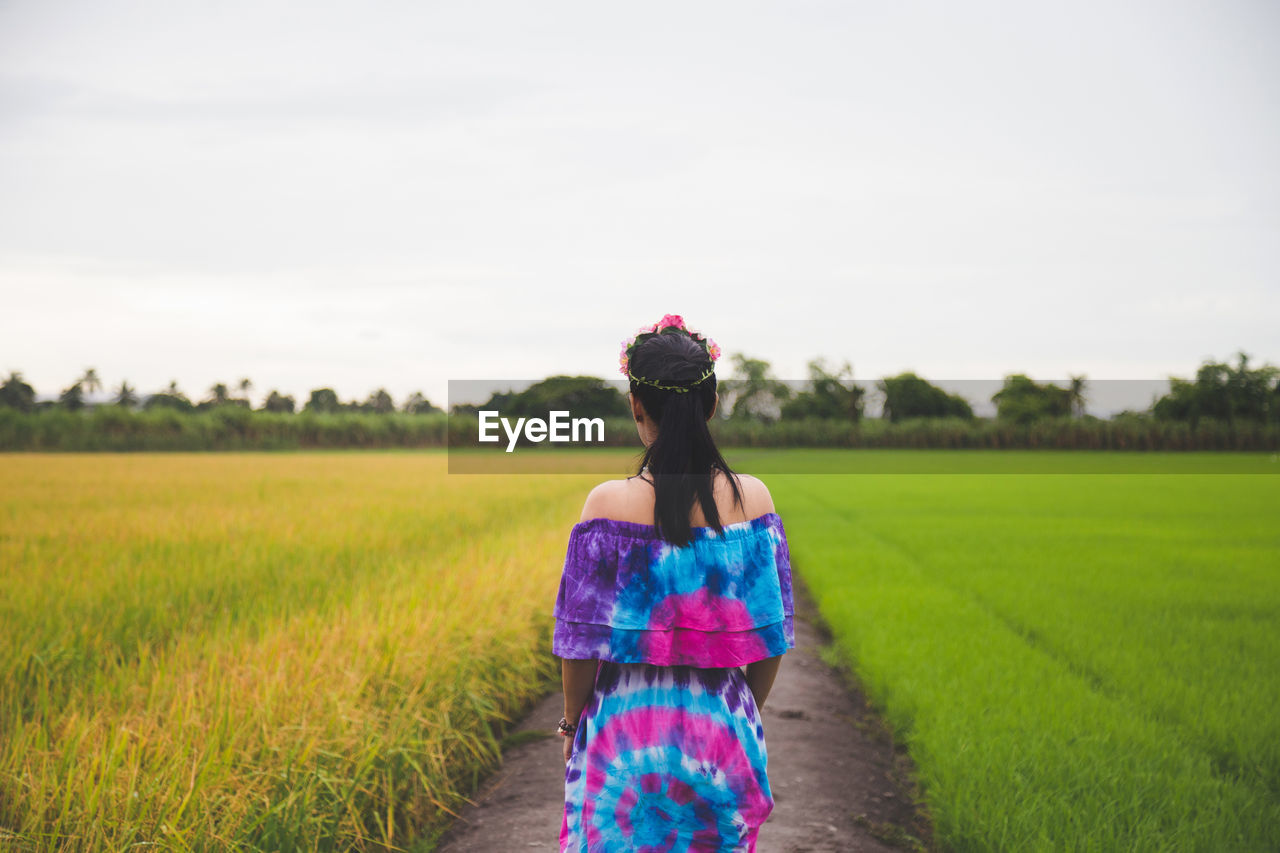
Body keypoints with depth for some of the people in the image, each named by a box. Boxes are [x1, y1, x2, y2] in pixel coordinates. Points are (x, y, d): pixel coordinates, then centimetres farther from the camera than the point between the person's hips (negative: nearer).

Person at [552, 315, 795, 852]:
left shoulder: (610, 504, -13)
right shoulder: (752, 498, -6)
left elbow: (585, 639, -9)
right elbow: (771, 630, 1)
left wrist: (572, 723, 7)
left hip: (626, 730, -2)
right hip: (724, 723, 2)